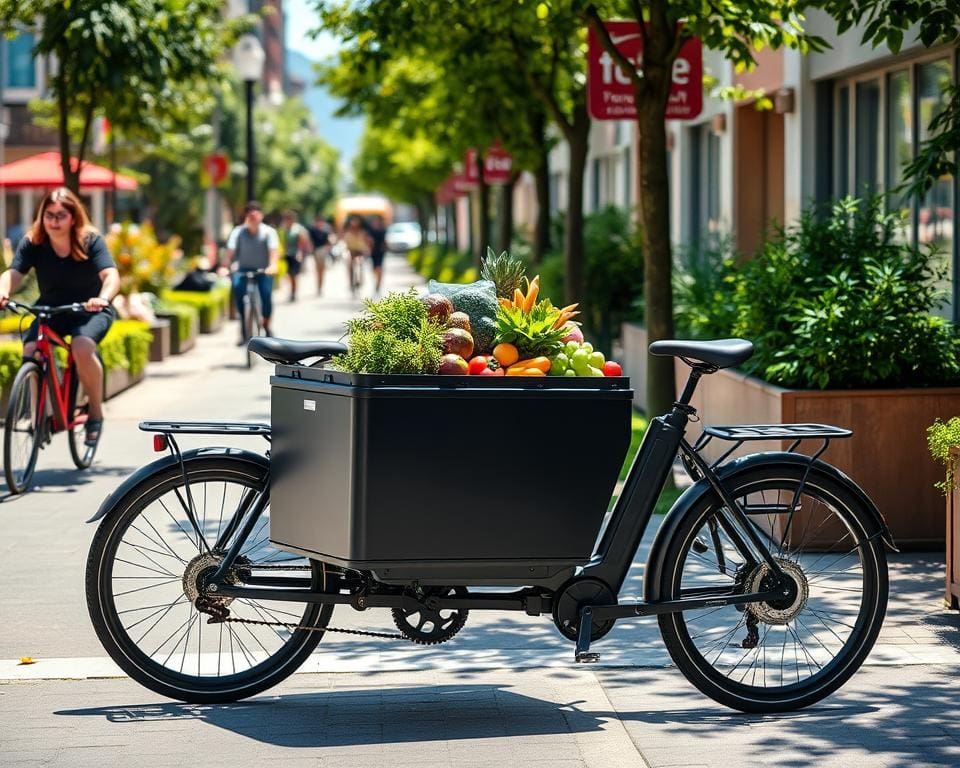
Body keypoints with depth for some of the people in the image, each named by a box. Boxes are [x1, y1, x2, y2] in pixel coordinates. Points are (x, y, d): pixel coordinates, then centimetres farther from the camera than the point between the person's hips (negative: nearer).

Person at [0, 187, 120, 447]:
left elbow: (110, 275, -27)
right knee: (31, 350, -27)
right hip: (50, 309, 3)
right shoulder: (32, 243, -8)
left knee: (82, 347, -34)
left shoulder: (91, 241, -14)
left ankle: (96, 412, -12)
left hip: (90, 310, -3)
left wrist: (103, 298, -50)